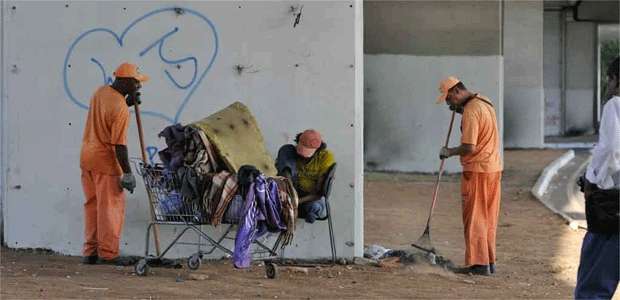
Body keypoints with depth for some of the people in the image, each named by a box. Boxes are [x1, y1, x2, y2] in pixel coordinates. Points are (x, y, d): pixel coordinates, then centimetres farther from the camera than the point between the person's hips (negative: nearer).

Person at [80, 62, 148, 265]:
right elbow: (119, 144, -21)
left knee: (92, 205, 13)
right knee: (111, 207, 0)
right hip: (105, 161, -8)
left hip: (87, 157, 8)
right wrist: (127, 173, -15)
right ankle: (108, 254, 3)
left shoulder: (101, 92, 5)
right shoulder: (120, 108, -20)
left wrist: (128, 103, 11)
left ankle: (90, 252, 16)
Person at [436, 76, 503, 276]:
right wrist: (460, 111, 15)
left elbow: (469, 147, -23)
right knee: (488, 219, 14)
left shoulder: (470, 111, -18)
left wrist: (449, 152, -6)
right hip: (494, 168, 9)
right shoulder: (485, 102, 11)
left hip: (477, 170, -9)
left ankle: (478, 264, -3)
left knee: (474, 219, -3)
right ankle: (489, 262, 18)